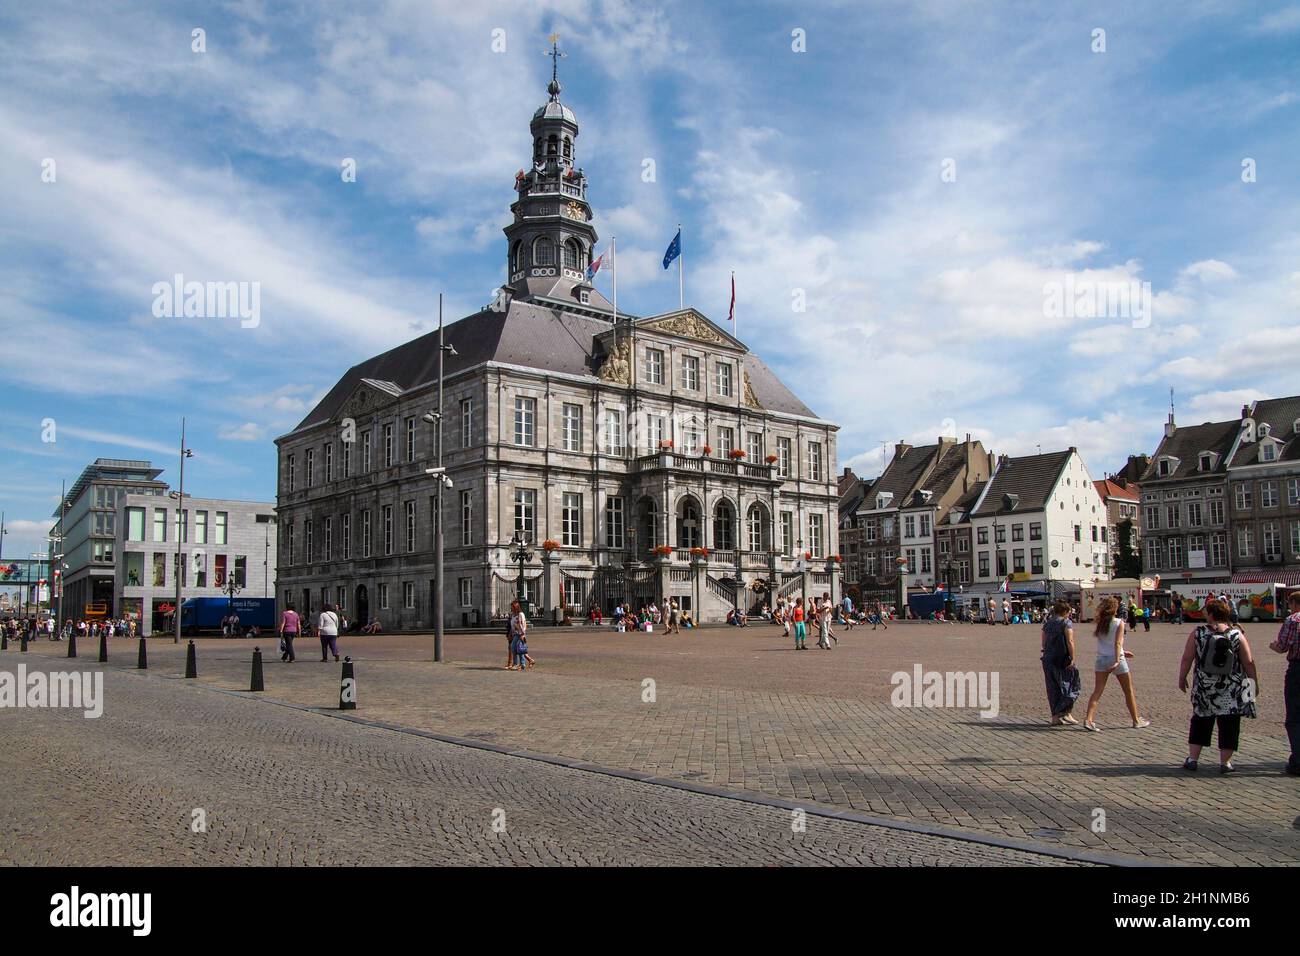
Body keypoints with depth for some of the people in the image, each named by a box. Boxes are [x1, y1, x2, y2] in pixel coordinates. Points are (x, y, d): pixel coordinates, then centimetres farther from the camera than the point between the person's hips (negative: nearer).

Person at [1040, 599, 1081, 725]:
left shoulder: (1047, 623, 11)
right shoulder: (1066, 622, -7)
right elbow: (1070, 642, -16)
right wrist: (1072, 658, -15)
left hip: (1048, 659, 6)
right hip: (1063, 659, -6)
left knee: (1053, 688, 10)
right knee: (1072, 685, 8)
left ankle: (1055, 717, 11)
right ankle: (1066, 712, -2)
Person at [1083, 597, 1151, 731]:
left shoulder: (1100, 623, 6)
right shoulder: (1119, 623, -8)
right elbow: (1118, 643, -19)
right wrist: (1117, 660, -25)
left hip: (1101, 659, 4)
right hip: (1115, 659, -4)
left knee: (1097, 691, 0)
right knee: (1129, 691, 14)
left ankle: (1088, 719, -14)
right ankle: (1137, 721, 24)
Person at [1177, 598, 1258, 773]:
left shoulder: (1197, 634, -6)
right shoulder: (1237, 635, -5)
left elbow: (1187, 659, -5)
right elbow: (1249, 662, -3)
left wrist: (1182, 678, 7)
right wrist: (1255, 683, 9)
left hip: (1204, 688, 1)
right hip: (1232, 690, -1)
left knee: (1201, 721, 12)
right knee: (1229, 724, 8)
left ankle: (1192, 759, 13)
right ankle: (1225, 762, 9)